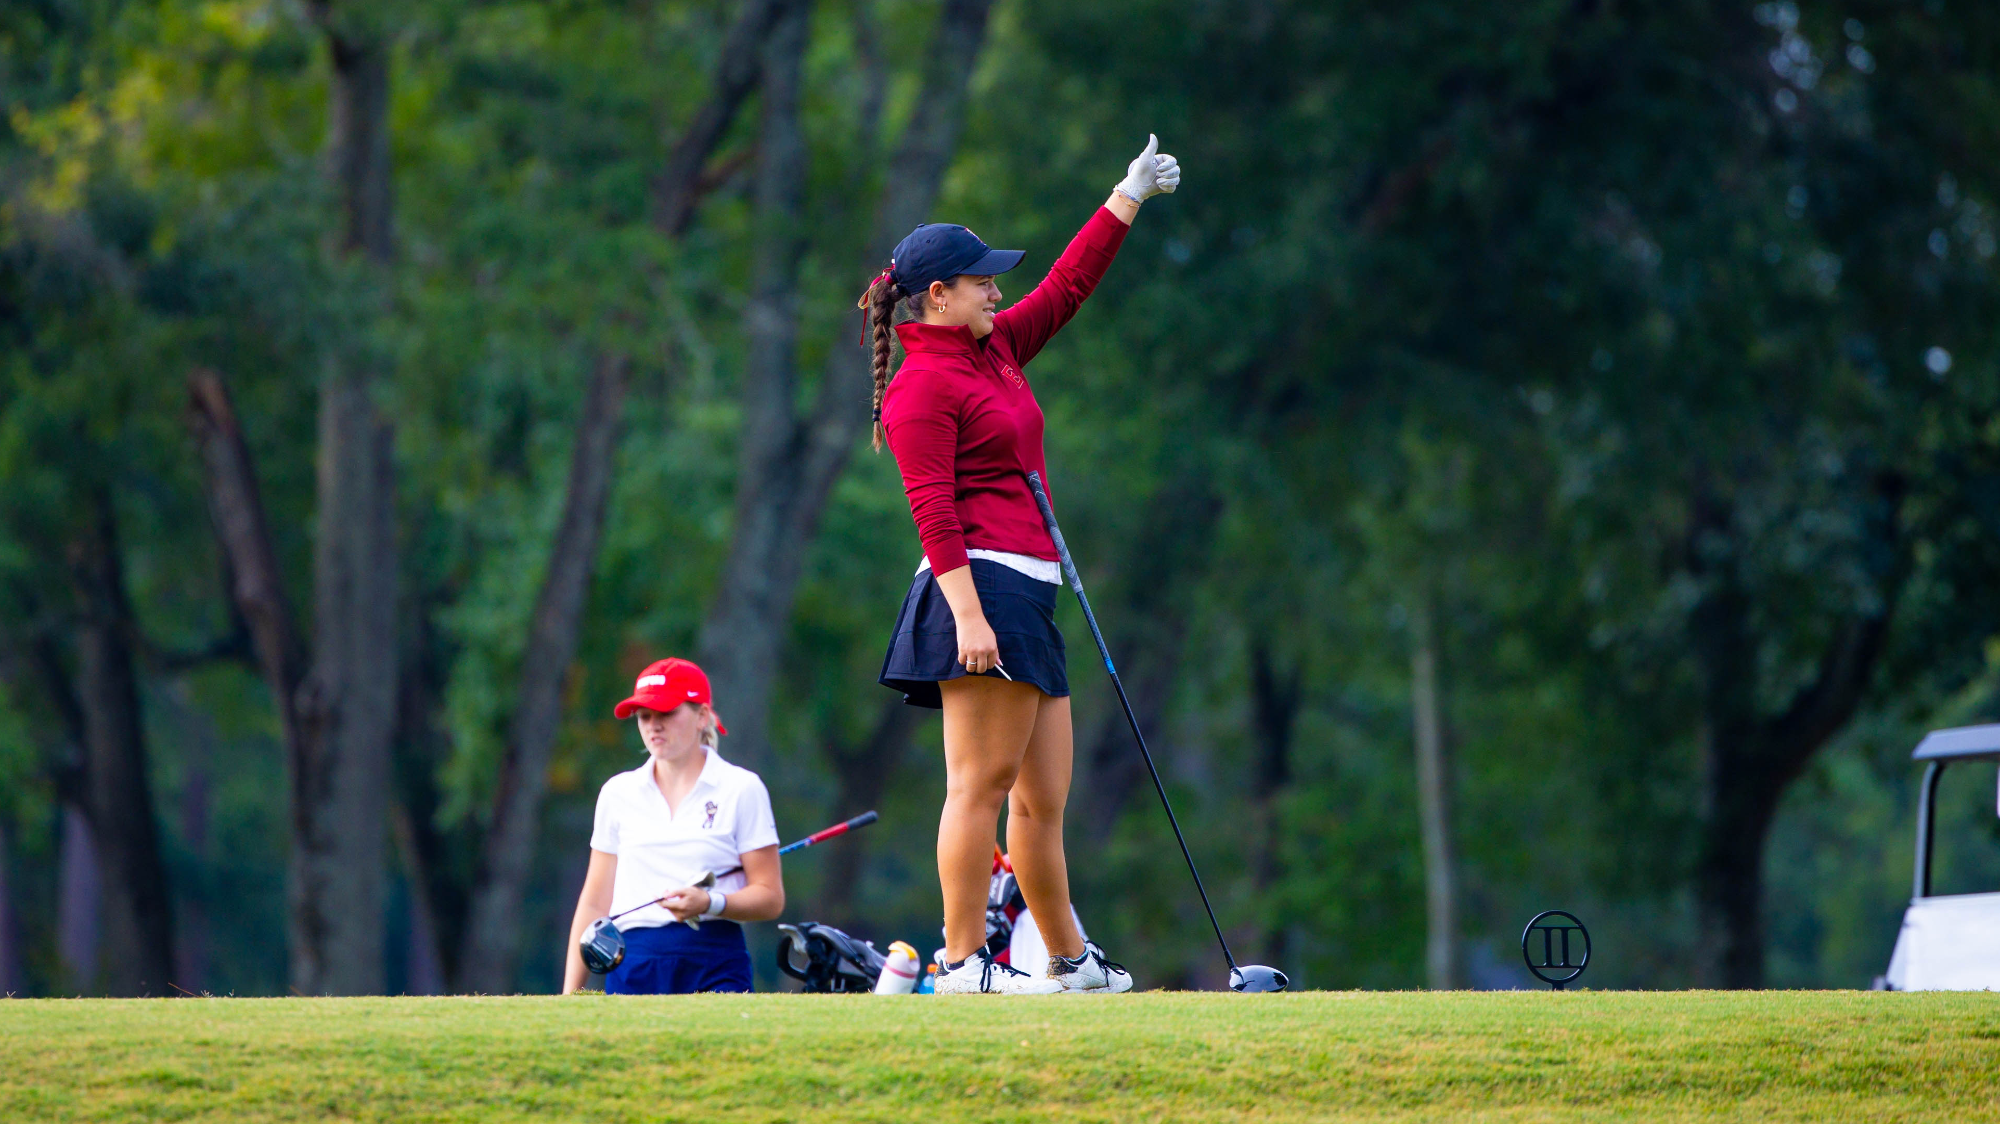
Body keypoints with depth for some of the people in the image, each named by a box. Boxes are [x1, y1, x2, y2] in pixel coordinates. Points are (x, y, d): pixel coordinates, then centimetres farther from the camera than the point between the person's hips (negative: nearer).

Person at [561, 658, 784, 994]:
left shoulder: (741, 789, 4)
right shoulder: (617, 793, 14)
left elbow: (771, 897, 1)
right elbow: (594, 902, 14)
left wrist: (709, 903, -17)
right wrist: (569, 994, 8)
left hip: (714, 968, -2)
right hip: (631, 967, 3)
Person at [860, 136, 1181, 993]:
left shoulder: (993, 353, 19)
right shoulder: (922, 385, -8)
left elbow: (1067, 287, 30)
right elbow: (932, 510, -15)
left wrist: (1129, 197, 32)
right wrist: (967, 613, -23)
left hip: (1025, 598, 10)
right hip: (982, 590, -10)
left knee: (1043, 796, 11)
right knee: (982, 783, -11)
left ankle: (1069, 962, 15)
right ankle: (961, 962, -12)